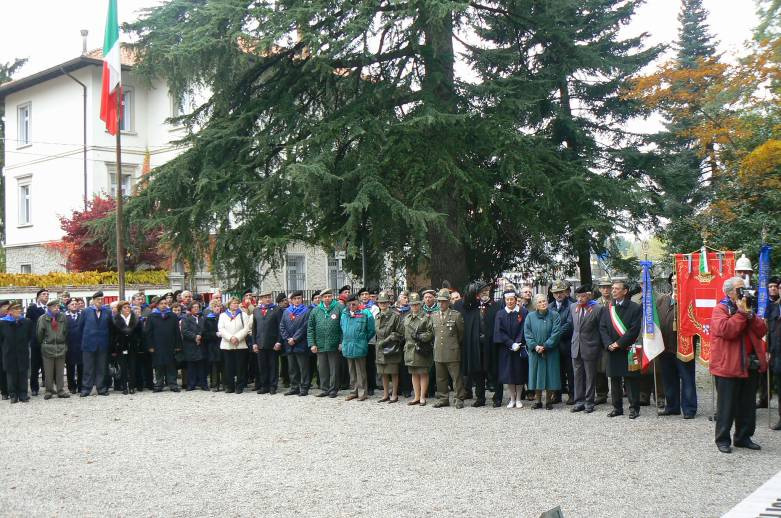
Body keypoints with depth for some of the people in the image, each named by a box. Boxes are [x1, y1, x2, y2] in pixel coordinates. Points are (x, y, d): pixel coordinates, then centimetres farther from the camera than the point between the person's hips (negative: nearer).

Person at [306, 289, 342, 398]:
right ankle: (324, 389, 18)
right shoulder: (315, 311, 7)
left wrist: (342, 342, -10)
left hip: (334, 346, -3)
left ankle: (333, 389, 14)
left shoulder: (339, 308, -3)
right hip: (320, 346, 3)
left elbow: (343, 326, -5)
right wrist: (312, 344, 0)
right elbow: (310, 328, 8)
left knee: (334, 369, 4)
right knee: (322, 369, 9)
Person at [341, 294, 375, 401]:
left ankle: (363, 392, 6)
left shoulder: (365, 314, -6)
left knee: (360, 372, 0)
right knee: (352, 371, 14)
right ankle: (353, 391, 21)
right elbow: (342, 329, 20)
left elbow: (371, 331, -2)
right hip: (347, 347, 5)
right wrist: (343, 342, 13)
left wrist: (363, 340, 0)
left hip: (359, 347, -5)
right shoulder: (344, 313, 9)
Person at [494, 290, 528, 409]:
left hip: (520, 348, -1)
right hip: (505, 349, 1)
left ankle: (518, 398, 12)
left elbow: (524, 330, -4)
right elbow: (499, 332, -3)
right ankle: (512, 399, 11)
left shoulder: (523, 312, 1)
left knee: (519, 373, 3)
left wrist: (518, 344, -14)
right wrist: (511, 344, -13)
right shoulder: (500, 314, 3)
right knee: (508, 374, 2)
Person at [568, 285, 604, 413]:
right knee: (577, 376, 10)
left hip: (590, 348, -5)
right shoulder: (573, 307, 6)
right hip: (576, 348, 5)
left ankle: (589, 403, 13)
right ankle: (579, 402, 18)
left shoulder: (597, 309, -9)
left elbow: (601, 329, -4)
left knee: (590, 377, 6)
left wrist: (599, 346, -2)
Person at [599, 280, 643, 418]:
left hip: (628, 350, -5)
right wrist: (608, 344, -7)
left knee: (631, 380, -1)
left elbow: (634, 329, -11)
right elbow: (602, 328, 7)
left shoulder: (635, 308, -4)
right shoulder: (608, 309, 11)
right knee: (614, 380, 10)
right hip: (612, 351, 5)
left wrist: (619, 343, -13)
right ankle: (617, 407, 18)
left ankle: (634, 407, 7)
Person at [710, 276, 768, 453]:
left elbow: (762, 331, 5)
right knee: (727, 405, -1)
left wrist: (750, 314, -9)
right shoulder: (720, 310, -6)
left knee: (748, 405, 13)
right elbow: (727, 331, -23)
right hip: (729, 366, -7)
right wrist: (741, 312, -19)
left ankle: (743, 437, 24)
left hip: (750, 365, 7)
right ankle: (723, 440, 8)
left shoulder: (747, 308, 15)